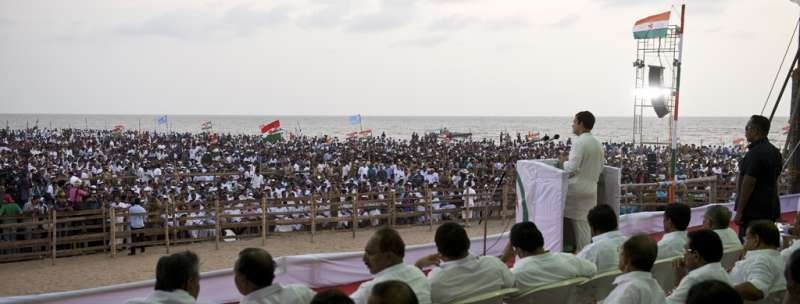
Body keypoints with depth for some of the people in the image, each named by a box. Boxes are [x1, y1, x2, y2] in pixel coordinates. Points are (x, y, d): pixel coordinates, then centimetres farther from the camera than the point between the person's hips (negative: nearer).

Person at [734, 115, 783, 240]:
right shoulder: (775, 152, 12)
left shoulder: (755, 153, -18)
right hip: (771, 209, 10)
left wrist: (739, 212, -18)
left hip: (753, 211, -10)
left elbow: (748, 183, -21)